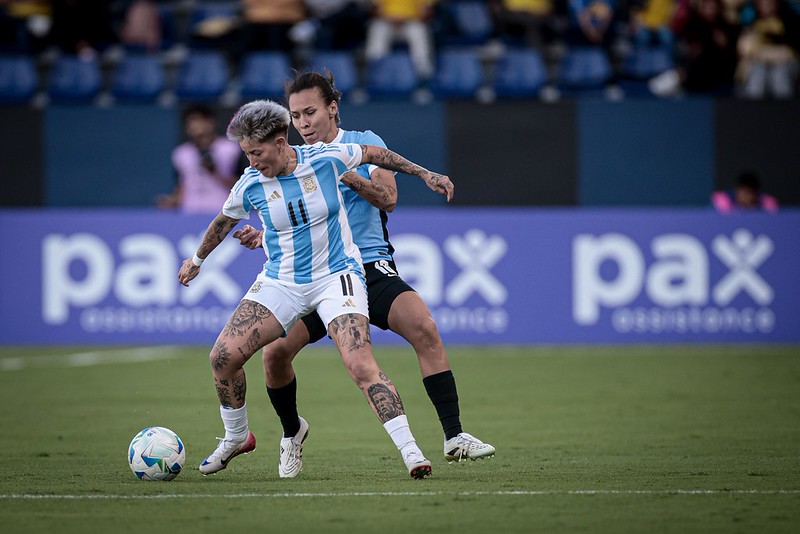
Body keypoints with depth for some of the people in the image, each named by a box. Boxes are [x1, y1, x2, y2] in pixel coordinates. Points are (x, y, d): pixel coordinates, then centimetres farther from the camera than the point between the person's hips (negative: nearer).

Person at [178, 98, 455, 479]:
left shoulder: (326, 158, -13)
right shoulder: (250, 184, -8)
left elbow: (373, 153, 9)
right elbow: (224, 222, 14)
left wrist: (424, 174, 13)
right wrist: (197, 260, 28)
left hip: (336, 275, -3)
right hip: (280, 283, 3)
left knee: (361, 364, -24)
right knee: (223, 355, -11)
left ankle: (409, 451, -20)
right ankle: (235, 438, 15)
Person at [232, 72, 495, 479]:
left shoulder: (362, 144, 3)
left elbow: (388, 198, -10)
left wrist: (346, 174, -23)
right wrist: (261, 237, -5)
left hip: (372, 267, -2)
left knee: (424, 329, -27)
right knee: (275, 352, -17)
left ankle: (454, 437, -22)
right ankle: (291, 432, 13)